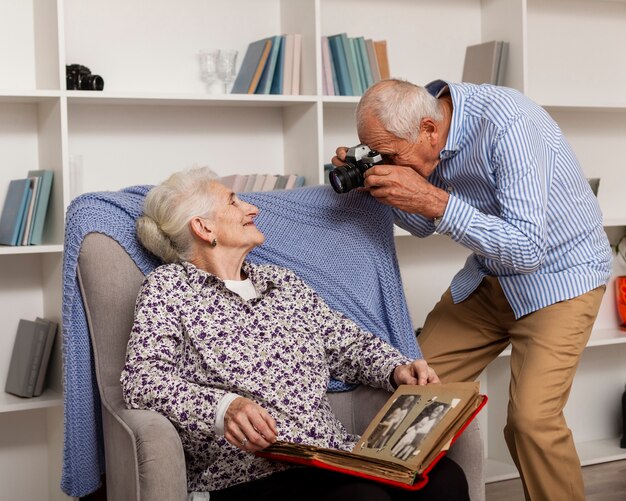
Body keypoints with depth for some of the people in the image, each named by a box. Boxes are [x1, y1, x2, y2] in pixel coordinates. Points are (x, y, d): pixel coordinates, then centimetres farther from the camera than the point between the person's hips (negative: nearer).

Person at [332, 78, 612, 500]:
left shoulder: (507, 124, -30)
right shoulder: (420, 132, -8)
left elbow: (527, 250, -32)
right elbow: (425, 225, 8)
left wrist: (434, 200, -36)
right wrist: (376, 182, -11)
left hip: (560, 272, -7)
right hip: (490, 272, 7)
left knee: (531, 419, -22)